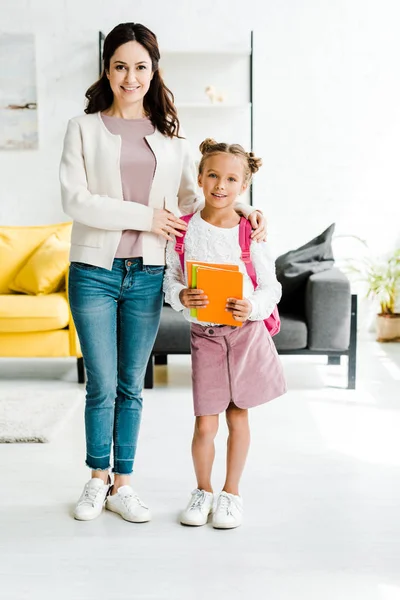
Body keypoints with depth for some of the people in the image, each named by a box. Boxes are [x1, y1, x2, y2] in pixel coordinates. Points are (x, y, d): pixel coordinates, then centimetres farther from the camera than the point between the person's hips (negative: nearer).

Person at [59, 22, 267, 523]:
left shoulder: (170, 134, 9)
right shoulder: (85, 127, 1)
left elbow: (192, 196, 16)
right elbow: (75, 200, -9)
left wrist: (238, 208, -1)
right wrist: (143, 216, -13)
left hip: (146, 275, 2)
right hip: (94, 273, -2)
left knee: (131, 387, 11)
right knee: (102, 387, 3)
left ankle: (122, 485, 24)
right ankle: (98, 479, 25)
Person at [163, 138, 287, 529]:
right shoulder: (183, 230, -3)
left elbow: (271, 287, -2)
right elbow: (170, 278, 3)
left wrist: (252, 307, -21)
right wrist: (182, 296, -17)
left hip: (246, 332, 0)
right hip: (204, 334, 0)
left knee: (238, 416, 11)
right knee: (205, 425, 0)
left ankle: (231, 493, 30)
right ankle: (203, 489, 27)